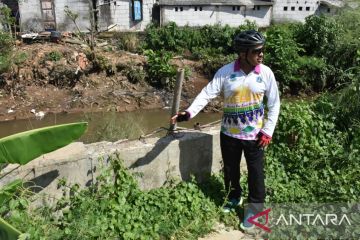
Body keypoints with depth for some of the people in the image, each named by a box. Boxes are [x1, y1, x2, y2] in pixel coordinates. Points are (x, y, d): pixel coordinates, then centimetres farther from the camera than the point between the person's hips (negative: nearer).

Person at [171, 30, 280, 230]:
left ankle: (255, 208, 31)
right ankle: (234, 197, 46)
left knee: (256, 173, 9)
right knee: (230, 170, 19)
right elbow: (207, 93, -12)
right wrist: (190, 112, -25)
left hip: (254, 135, -1)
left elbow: (274, 104, -2)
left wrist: (268, 131, -6)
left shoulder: (266, 73, -9)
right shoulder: (226, 72, -11)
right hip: (229, 133, 1)